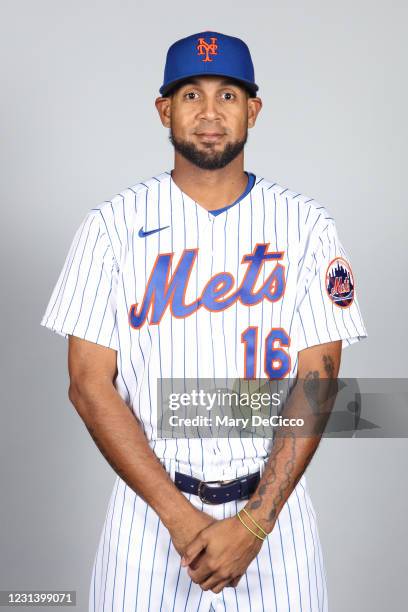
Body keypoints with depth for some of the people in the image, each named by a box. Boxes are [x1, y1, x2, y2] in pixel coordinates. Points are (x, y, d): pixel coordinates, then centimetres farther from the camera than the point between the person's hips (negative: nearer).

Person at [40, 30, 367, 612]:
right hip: (148, 509, 0)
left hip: (273, 506, 1)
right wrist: (179, 516, -13)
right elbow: (89, 384, -7)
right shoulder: (113, 225, -4)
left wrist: (253, 522, -14)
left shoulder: (307, 225, -3)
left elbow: (316, 382, -6)